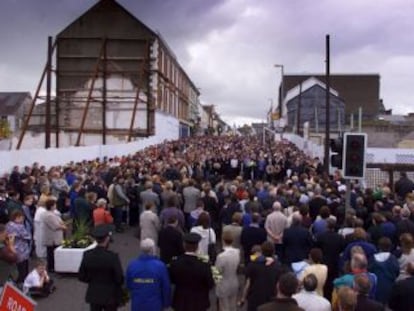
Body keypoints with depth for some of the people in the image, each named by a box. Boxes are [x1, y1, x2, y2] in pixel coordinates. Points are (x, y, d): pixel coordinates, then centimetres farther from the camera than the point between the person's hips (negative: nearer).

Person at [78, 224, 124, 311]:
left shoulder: (87, 255, -11)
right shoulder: (113, 256, -23)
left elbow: (81, 277, -2)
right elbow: (119, 279, -17)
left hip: (93, 295, 4)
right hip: (110, 296, -3)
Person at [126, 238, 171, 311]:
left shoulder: (132, 265, -11)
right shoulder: (160, 266, -18)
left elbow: (128, 285, 3)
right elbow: (166, 287, -10)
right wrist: (166, 303, 8)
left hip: (137, 305, 2)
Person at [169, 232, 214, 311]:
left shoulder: (175, 263, -19)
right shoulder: (204, 266, -27)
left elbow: (172, 280, -1)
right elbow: (210, 285, -12)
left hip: (180, 302, 2)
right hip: (198, 304, -2)